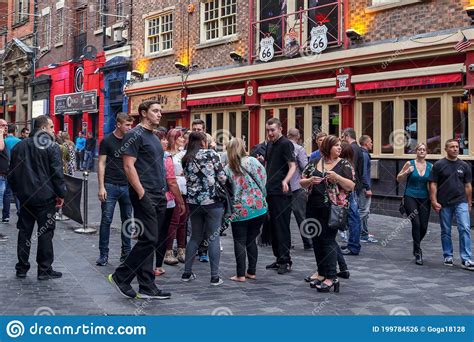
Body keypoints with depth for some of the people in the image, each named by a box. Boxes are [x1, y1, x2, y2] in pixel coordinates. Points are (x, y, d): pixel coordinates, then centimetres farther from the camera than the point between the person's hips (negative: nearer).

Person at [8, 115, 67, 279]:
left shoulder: (19, 146, 9)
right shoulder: (51, 146, -10)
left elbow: (12, 172, 14)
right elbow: (57, 173, -14)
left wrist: (17, 190, 23)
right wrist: (61, 194, -6)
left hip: (25, 196, 6)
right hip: (45, 197, -5)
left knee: (24, 231, 12)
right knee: (45, 232, 2)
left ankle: (22, 268, 17)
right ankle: (44, 270, 6)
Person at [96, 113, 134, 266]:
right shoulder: (107, 141, -2)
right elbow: (101, 164, -3)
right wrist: (101, 187, -10)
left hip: (127, 186, 4)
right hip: (110, 186, -4)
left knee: (127, 220, 8)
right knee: (106, 220, -1)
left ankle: (126, 252, 17)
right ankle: (103, 254, 7)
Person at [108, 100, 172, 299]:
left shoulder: (154, 137, 19)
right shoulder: (135, 135, -8)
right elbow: (129, 166, -15)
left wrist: (162, 191, 17)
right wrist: (142, 193, -18)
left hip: (159, 196, 9)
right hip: (144, 195, -9)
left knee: (150, 241, 8)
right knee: (148, 240, -10)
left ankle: (147, 287, 12)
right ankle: (120, 277, 4)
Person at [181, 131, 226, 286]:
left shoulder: (186, 159, 9)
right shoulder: (210, 154, -4)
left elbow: (188, 180, 8)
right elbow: (222, 177, -6)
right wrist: (226, 191, 12)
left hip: (193, 202, 5)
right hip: (212, 200, -4)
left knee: (195, 237, 17)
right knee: (213, 238, 2)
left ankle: (187, 273, 19)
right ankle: (215, 276, 2)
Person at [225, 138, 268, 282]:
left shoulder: (227, 169, -4)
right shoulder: (252, 161, -2)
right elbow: (263, 179, -2)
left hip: (240, 209, -2)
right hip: (259, 207, 2)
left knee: (240, 242, 5)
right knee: (252, 240, 14)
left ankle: (241, 274, 3)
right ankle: (252, 271, 18)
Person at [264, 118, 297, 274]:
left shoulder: (286, 144, -9)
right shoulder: (270, 145, 16)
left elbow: (292, 166, -18)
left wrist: (285, 181, -34)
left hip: (281, 192, -8)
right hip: (270, 191, 9)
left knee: (282, 226, -7)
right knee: (274, 226, 12)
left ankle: (286, 261, -1)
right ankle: (279, 258, 20)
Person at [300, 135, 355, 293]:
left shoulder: (344, 164, -1)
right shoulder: (314, 163, 10)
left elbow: (351, 186, -7)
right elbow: (302, 182, 13)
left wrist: (337, 177, -20)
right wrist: (310, 181, -8)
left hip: (332, 209, -5)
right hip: (313, 208, 5)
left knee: (328, 240, -7)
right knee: (316, 240, 10)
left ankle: (331, 277, -1)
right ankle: (321, 273, 23)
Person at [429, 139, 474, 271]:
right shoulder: (439, 165, -1)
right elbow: (433, 184, -2)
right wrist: (434, 201, -9)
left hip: (461, 202, 1)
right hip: (444, 204, -1)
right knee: (446, 231, 9)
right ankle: (448, 256, 23)